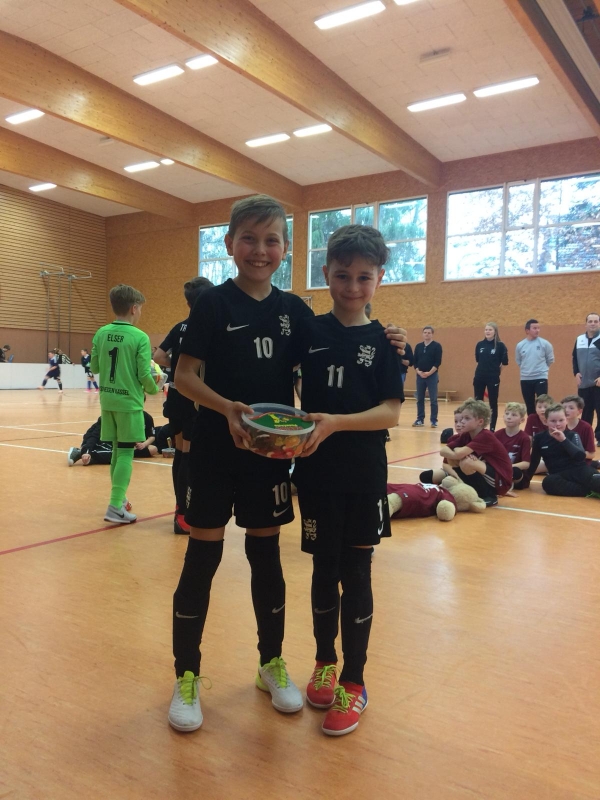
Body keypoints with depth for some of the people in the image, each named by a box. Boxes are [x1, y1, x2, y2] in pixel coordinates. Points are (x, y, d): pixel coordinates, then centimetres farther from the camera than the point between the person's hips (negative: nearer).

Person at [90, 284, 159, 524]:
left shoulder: (101, 334, 2)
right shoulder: (140, 337, -13)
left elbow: (94, 368, 7)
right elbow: (144, 375, -13)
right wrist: (153, 389, 7)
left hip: (107, 399, 5)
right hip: (129, 401, -5)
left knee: (116, 450, 17)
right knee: (126, 452, 0)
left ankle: (119, 497, 28)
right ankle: (115, 506, -3)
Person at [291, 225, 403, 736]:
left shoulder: (382, 342, -2)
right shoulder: (307, 331, 2)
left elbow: (391, 411, -10)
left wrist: (335, 422, -23)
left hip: (364, 476, -1)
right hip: (316, 473, 1)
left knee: (355, 573, 7)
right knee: (325, 568, 13)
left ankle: (354, 683, 23)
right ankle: (325, 663, 35)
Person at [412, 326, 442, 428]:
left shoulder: (437, 346, -3)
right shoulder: (418, 346, 10)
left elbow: (437, 362, -9)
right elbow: (415, 361, 8)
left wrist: (429, 373, -17)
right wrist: (418, 371, -8)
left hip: (432, 375, -4)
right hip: (420, 376, 4)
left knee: (433, 399, -3)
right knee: (420, 399, 7)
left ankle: (434, 420, 3)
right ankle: (420, 419, 15)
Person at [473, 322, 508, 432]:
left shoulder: (500, 345, -7)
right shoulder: (479, 344, 4)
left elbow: (504, 362, -3)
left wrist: (496, 369, 6)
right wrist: (484, 368, 12)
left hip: (493, 378, -4)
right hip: (479, 377, 4)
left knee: (493, 404, 3)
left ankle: (492, 429, 10)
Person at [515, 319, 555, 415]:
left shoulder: (544, 343, -5)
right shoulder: (520, 345, 1)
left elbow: (550, 360, 6)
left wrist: (541, 368, 10)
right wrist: (527, 369, 10)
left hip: (541, 378, -3)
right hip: (525, 379, 3)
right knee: (530, 406, 11)